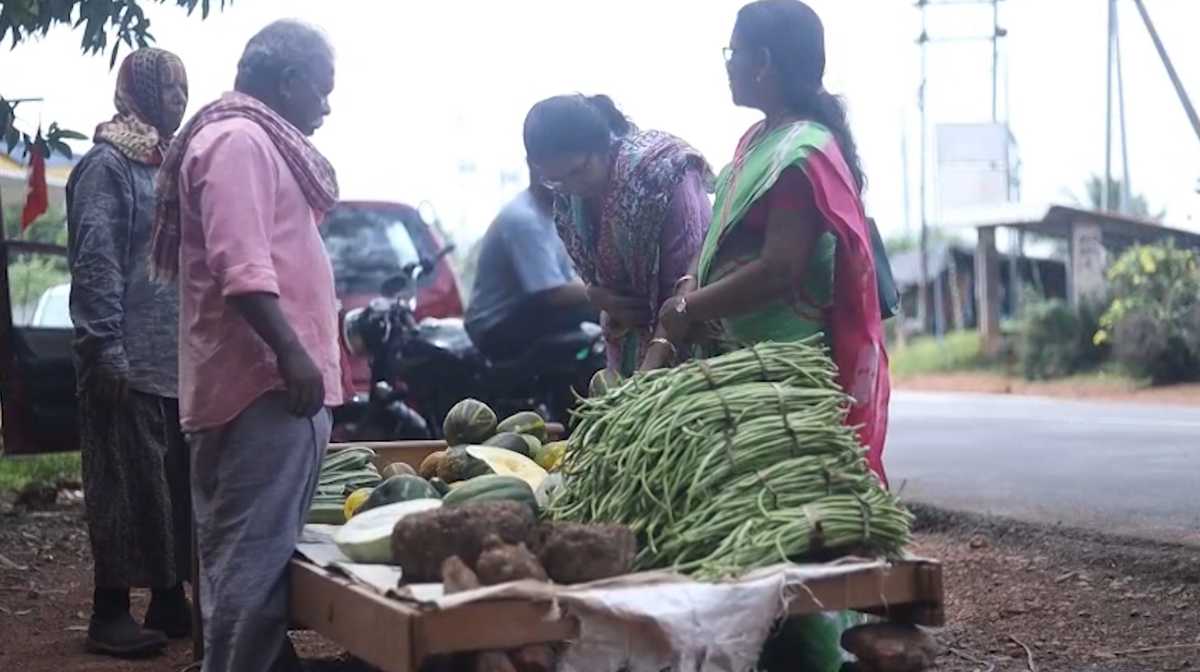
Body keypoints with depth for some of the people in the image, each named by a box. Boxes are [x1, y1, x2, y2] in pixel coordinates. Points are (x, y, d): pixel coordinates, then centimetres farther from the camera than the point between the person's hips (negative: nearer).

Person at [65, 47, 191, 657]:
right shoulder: (107, 164, -6)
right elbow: (95, 262, -14)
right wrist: (107, 351, -19)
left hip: (177, 360, 8)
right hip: (131, 361, -8)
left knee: (178, 485, 9)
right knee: (129, 486, -4)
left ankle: (170, 602, 18)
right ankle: (110, 612, 5)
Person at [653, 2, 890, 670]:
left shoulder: (799, 152, -17)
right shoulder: (763, 140, 13)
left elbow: (778, 269, -23)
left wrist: (692, 309, -13)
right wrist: (697, 288, 2)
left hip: (787, 365, -10)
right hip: (753, 356, 10)